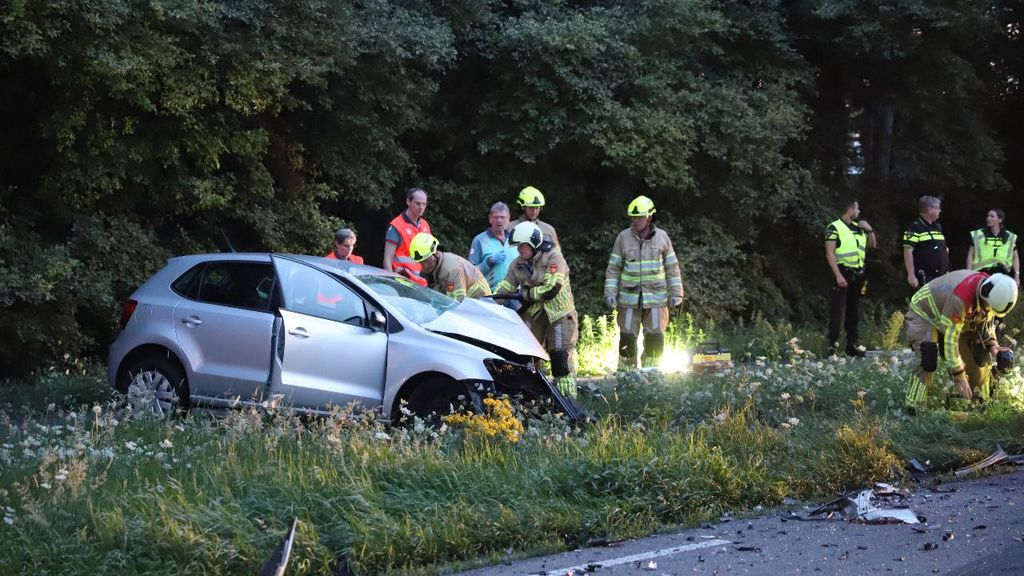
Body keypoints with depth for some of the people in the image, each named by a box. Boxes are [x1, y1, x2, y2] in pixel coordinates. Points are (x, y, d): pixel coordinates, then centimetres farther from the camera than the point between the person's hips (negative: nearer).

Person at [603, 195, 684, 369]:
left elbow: (672, 268, 9)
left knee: (655, 340, 1)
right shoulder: (623, 237, 3)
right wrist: (610, 293, -1)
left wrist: (676, 294, 6)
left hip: (656, 297, 0)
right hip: (629, 298, 0)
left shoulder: (662, 237, 4)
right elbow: (613, 268, 6)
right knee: (627, 338, 0)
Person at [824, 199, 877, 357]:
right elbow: (830, 253, -12)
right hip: (842, 273, -7)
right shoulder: (834, 228, -5)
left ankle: (852, 344, 15)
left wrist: (870, 230, 7)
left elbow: (873, 245, 25)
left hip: (857, 275, 7)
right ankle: (833, 345, -9)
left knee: (854, 311, 10)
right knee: (838, 311, -10)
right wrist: (838, 275, -20)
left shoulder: (858, 228, 16)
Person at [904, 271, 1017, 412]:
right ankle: (913, 410, -21)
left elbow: (985, 321, 5)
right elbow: (950, 338, -38)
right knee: (928, 362, -26)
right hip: (924, 315, -8)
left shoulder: (991, 295, -17)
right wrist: (959, 377, -33)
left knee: (980, 357, 2)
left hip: (954, 319, 8)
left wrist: (992, 345, -13)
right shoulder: (960, 298, -43)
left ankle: (982, 401, 18)